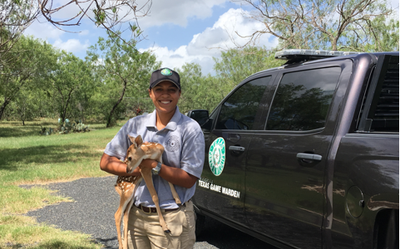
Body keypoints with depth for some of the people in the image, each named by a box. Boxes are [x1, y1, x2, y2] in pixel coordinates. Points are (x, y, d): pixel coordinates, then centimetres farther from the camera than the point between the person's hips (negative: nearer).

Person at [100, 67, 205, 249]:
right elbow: (106, 161, 5)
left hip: (171, 220, -4)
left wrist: (155, 166, -21)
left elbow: (189, 179, -12)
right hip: (136, 215, 4)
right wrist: (133, 169, -11)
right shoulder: (135, 125, 6)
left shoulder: (190, 129, -7)